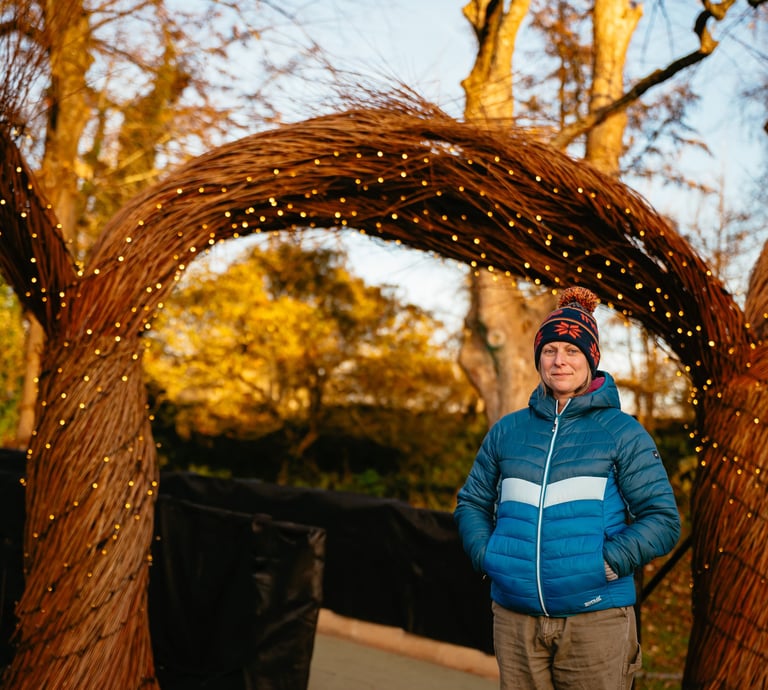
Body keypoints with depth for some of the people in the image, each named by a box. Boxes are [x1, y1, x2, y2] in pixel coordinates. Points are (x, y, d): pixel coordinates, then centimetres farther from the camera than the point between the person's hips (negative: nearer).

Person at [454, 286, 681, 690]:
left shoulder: (623, 433, 1)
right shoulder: (507, 431, 11)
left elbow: (663, 518, -2)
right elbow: (471, 502, 19)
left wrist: (610, 562, -13)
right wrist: (486, 556, 2)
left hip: (595, 616, -3)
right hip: (515, 619, 3)